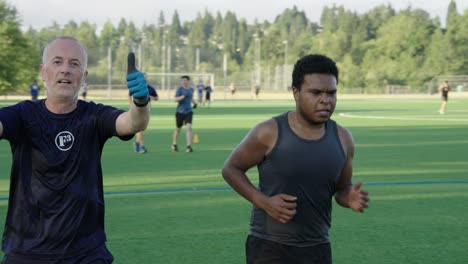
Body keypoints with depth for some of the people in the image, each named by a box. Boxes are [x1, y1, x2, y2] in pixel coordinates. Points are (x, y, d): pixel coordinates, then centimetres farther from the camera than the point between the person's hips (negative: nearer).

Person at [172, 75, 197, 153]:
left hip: (188, 112, 2)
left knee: (189, 127, -16)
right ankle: (174, 145, 31)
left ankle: (189, 146, -16)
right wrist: (183, 96, -31)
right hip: (180, 112, -2)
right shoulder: (180, 89, -6)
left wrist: (194, 103, 11)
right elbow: (176, 99, -16)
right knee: (178, 129, 8)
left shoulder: (191, 89, 8)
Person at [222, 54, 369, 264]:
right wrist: (263, 201, -16)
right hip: (269, 247, -4)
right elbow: (231, 169, -1)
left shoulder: (342, 138, 0)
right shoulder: (269, 133, -13)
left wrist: (350, 198, -12)